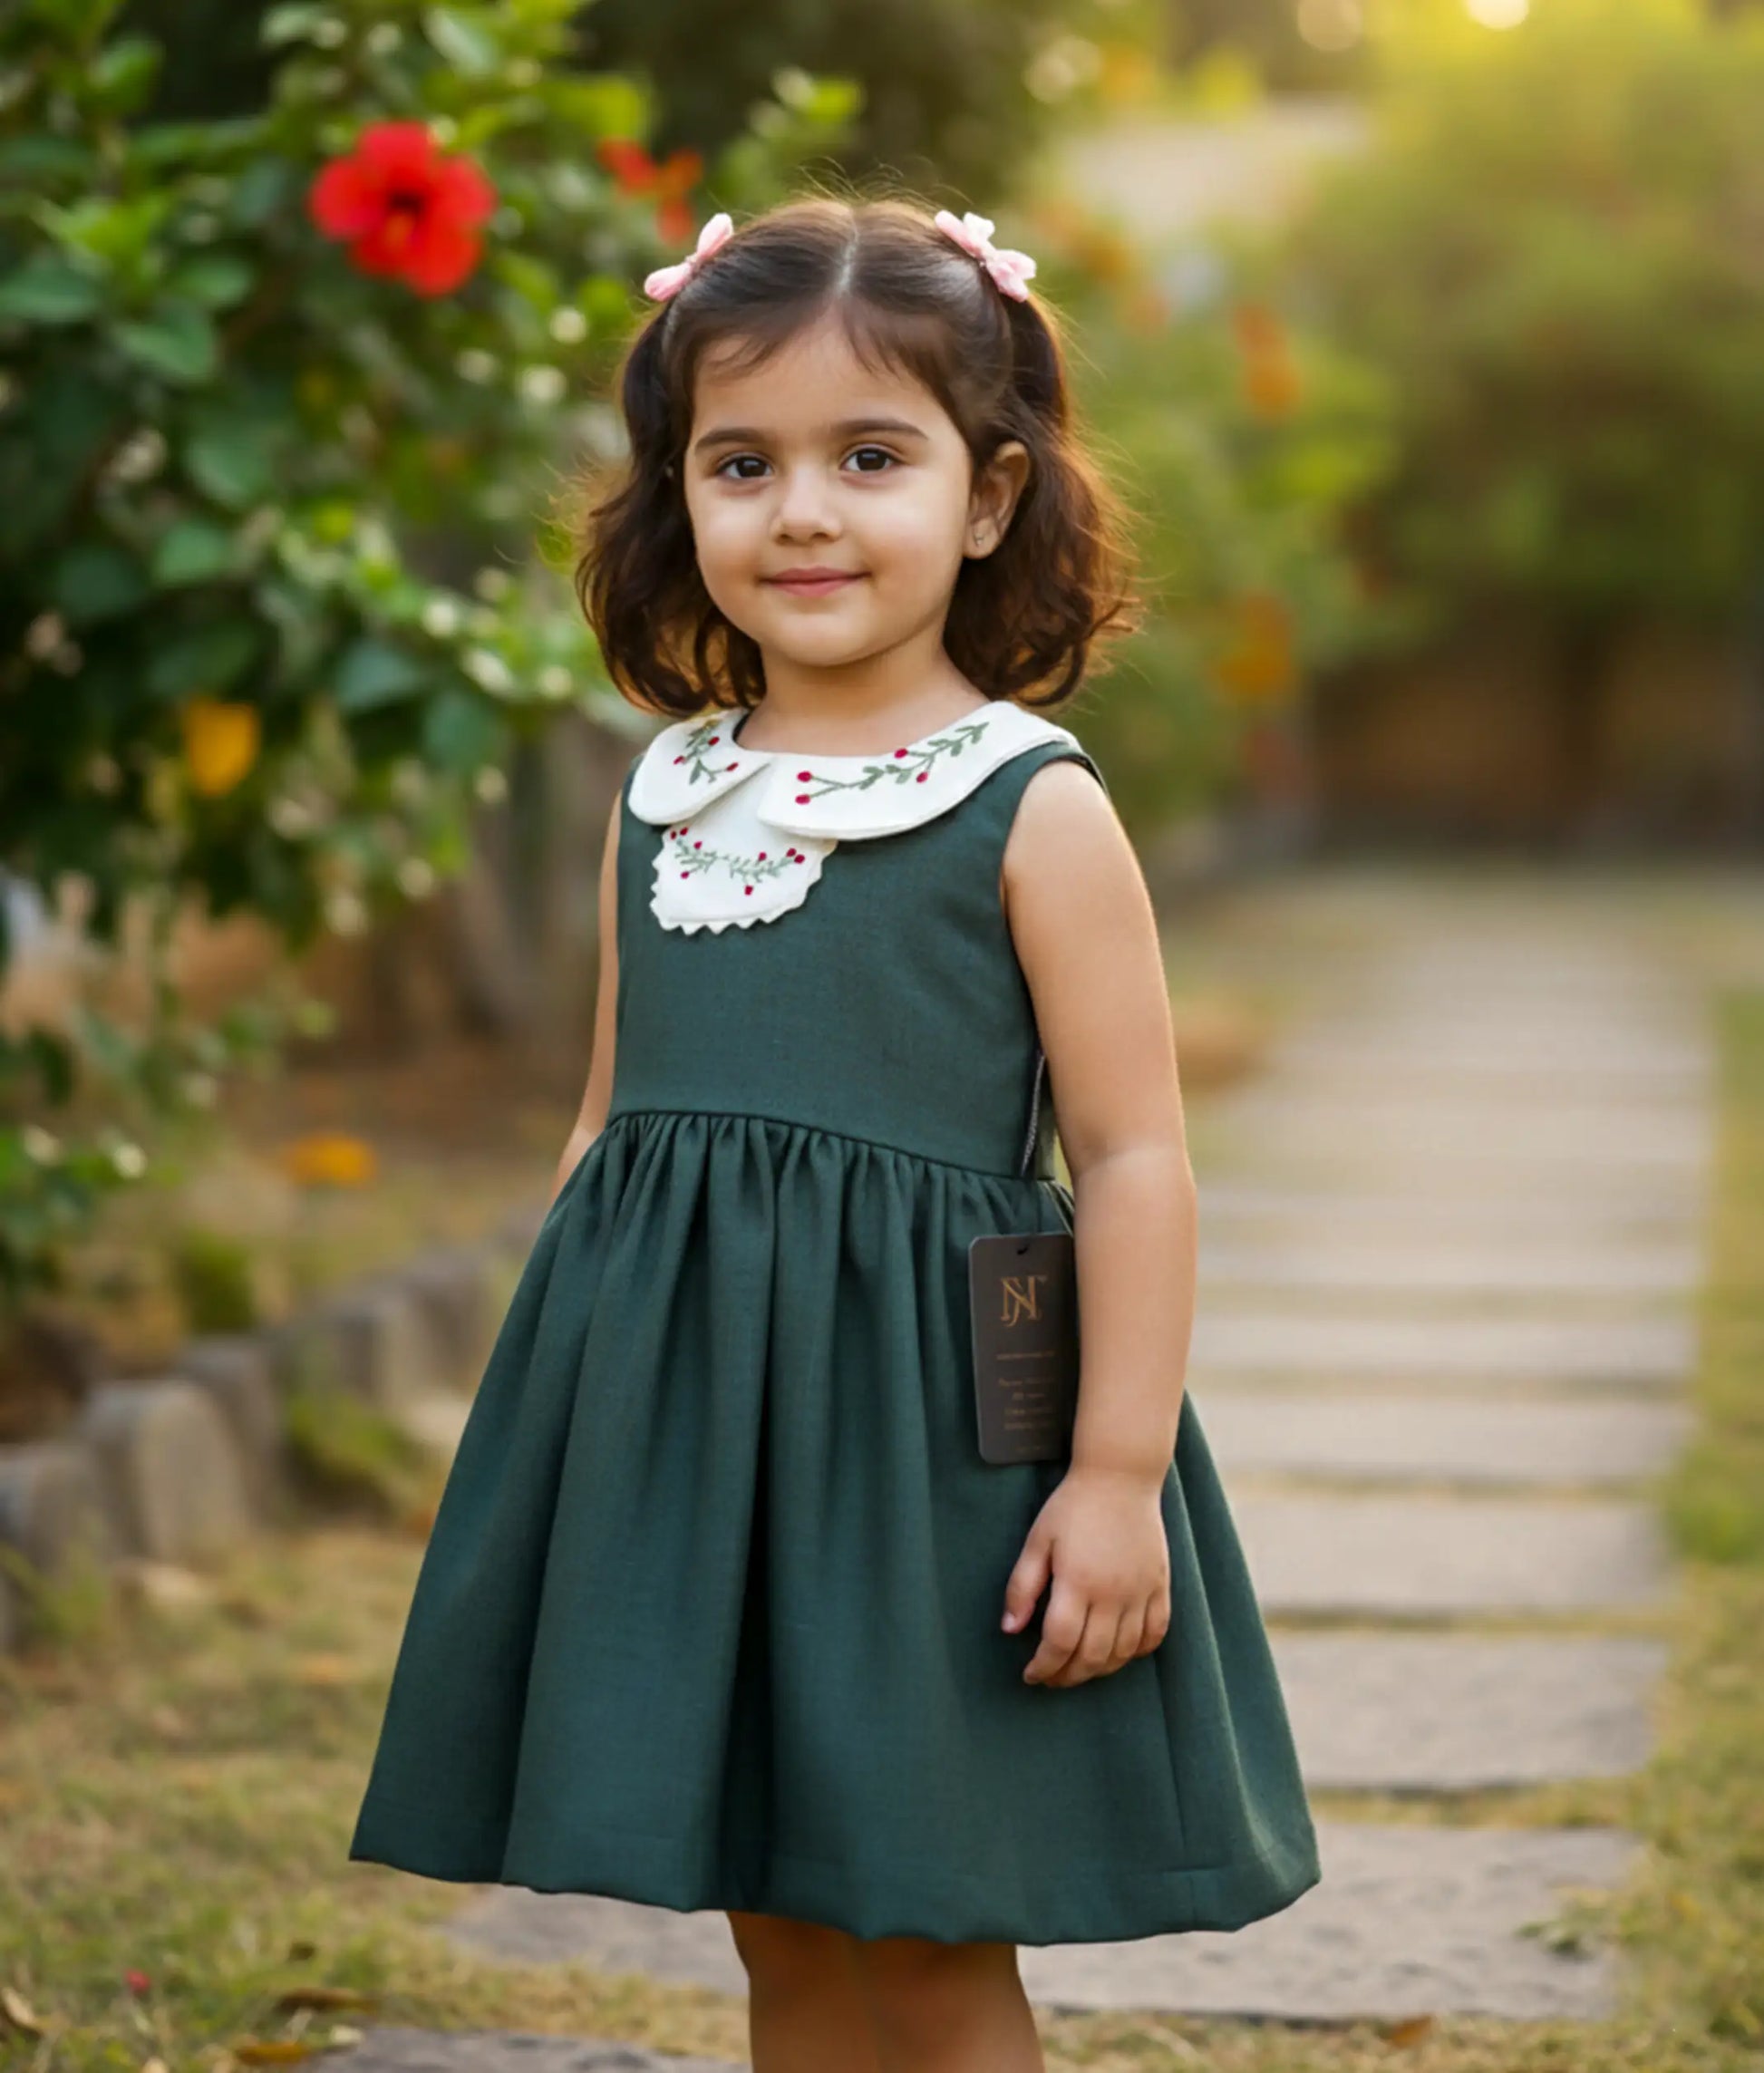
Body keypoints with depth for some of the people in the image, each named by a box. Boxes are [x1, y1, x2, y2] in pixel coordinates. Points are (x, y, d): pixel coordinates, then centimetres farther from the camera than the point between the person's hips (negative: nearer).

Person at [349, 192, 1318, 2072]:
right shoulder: (665, 801, 8)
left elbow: (1132, 1156, -9)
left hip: (924, 1418, -5)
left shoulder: (1031, 809, -7)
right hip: (678, 1420, 5)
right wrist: (556, 1402, 15)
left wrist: (1120, 1472, -14)